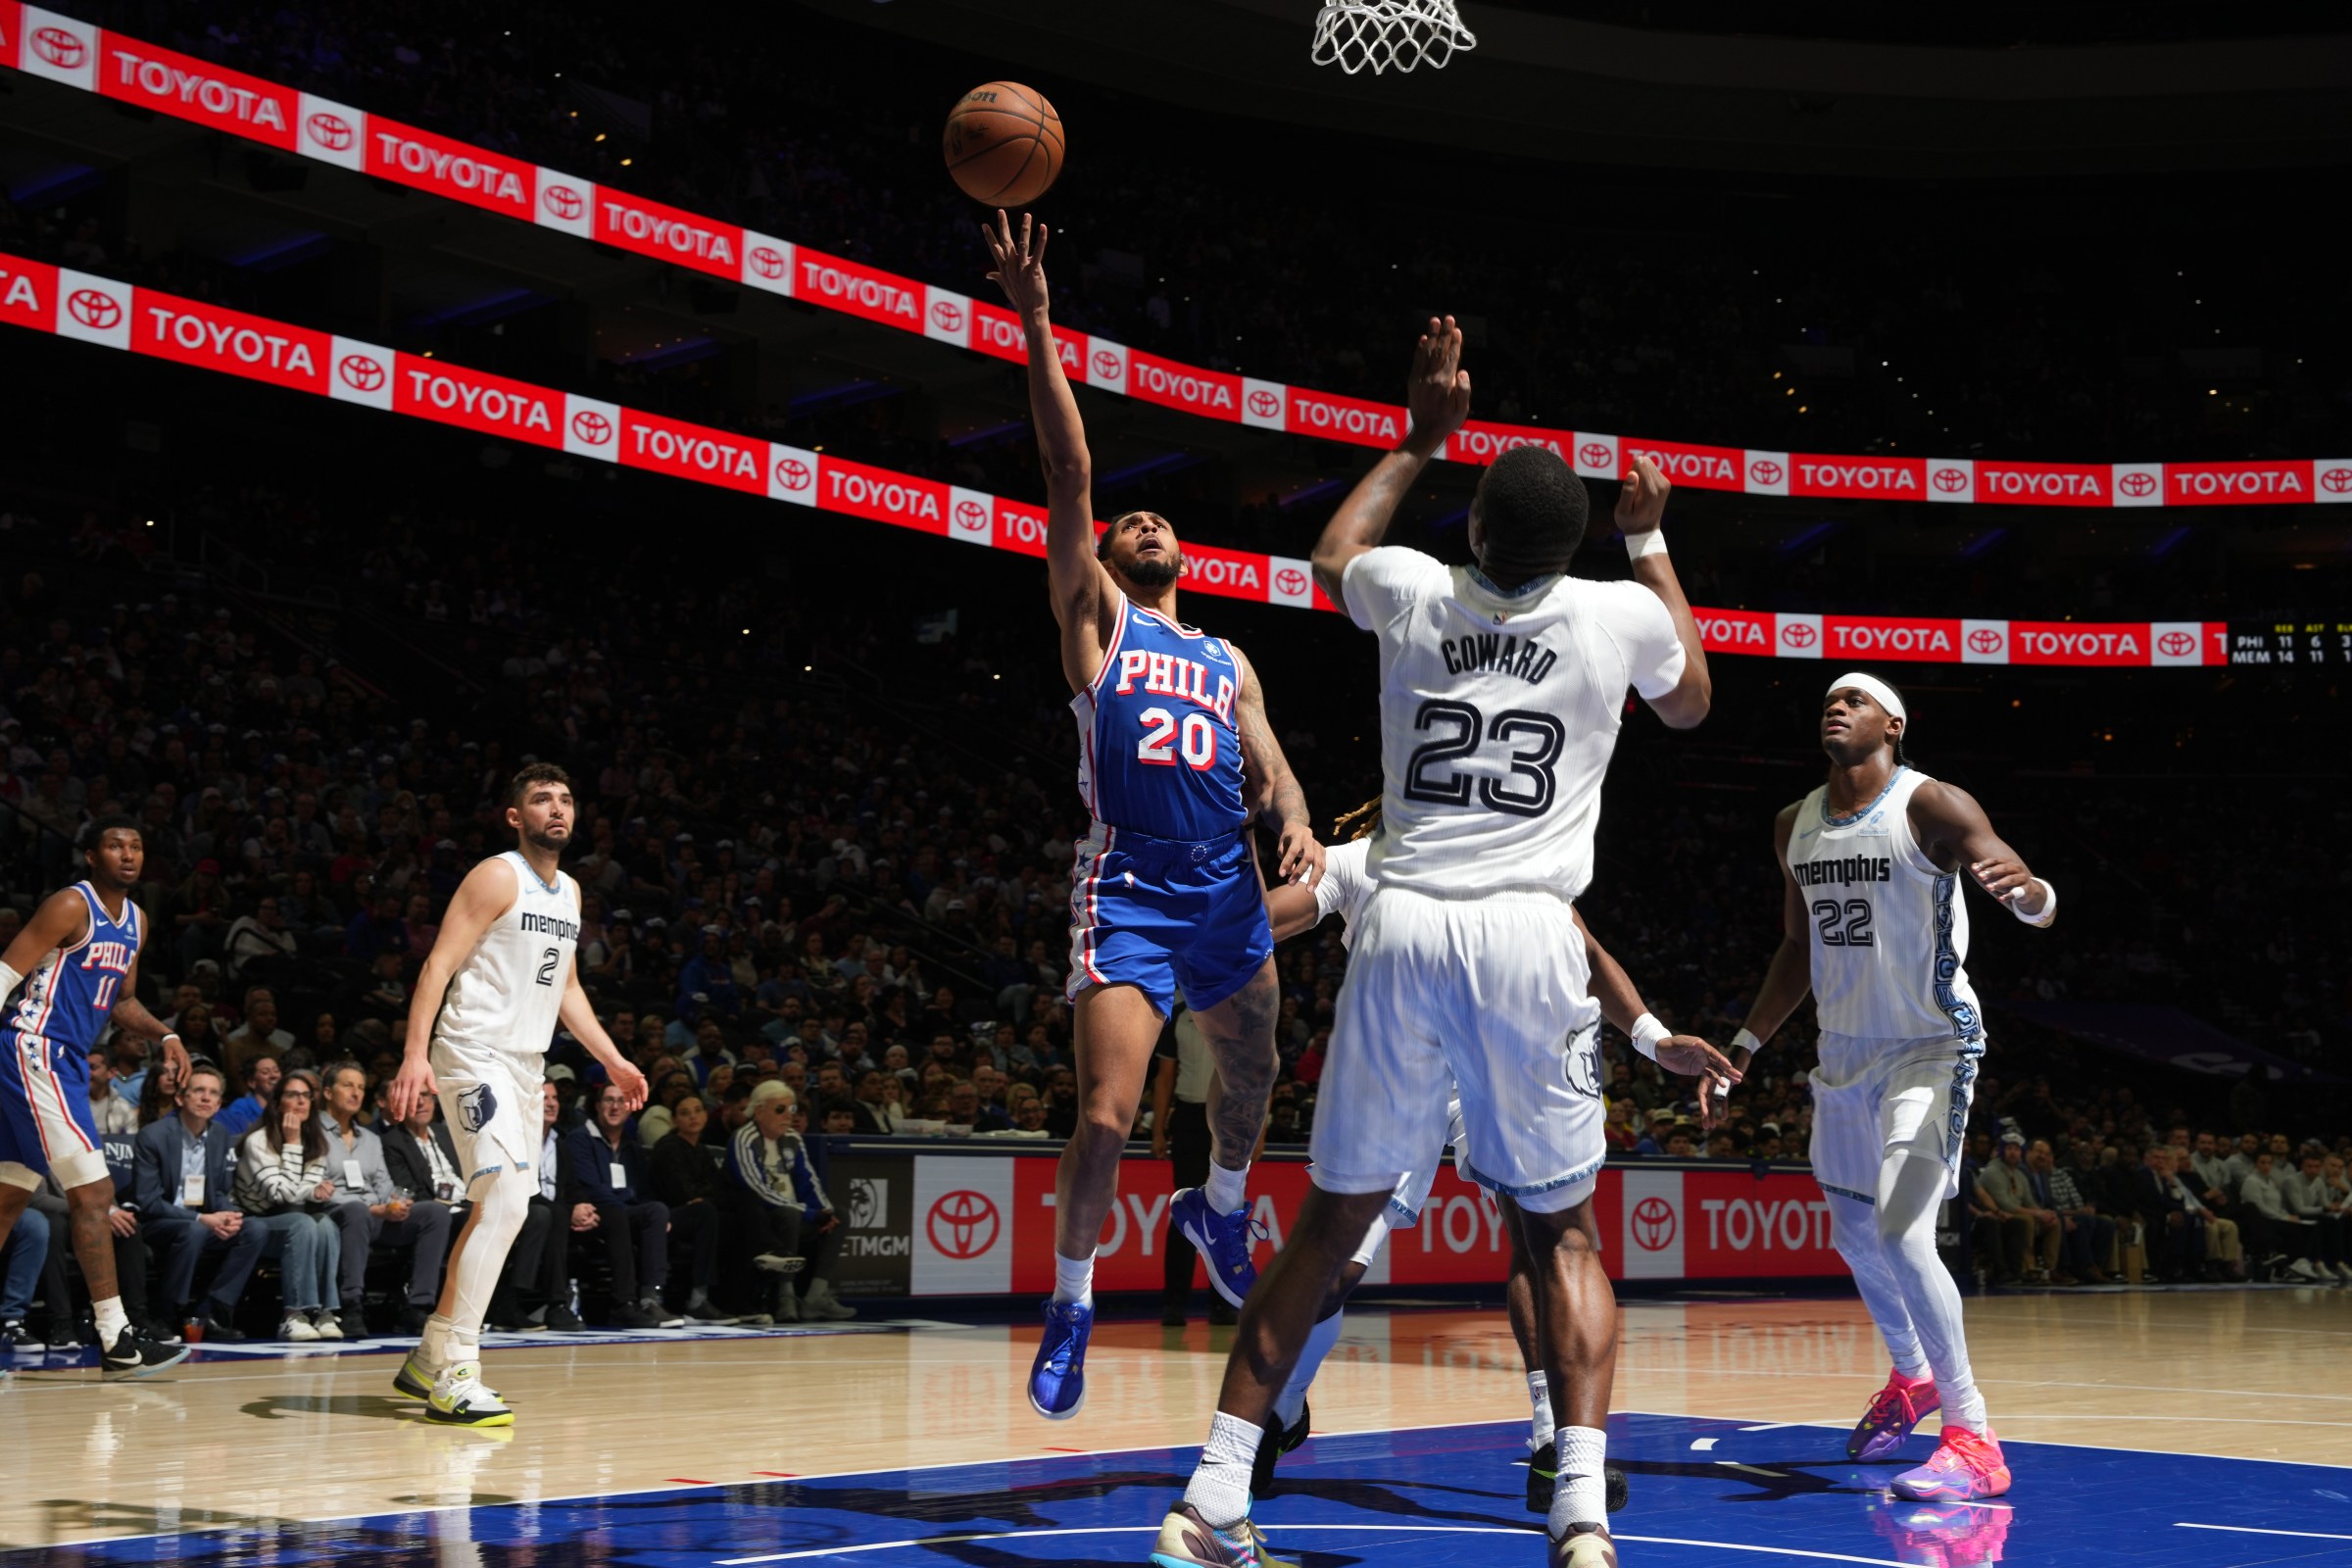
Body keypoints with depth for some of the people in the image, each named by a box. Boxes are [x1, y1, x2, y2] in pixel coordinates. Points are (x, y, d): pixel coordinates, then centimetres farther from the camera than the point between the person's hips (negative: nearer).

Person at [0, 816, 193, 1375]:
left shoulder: (136, 920, 14)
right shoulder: (71, 906, -12)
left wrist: (164, 1035, 7)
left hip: (67, 1060, 9)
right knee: (94, 1191, -12)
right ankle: (116, 1341, -11)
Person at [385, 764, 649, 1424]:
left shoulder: (570, 891, 15)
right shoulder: (497, 877, -10)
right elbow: (439, 964, -17)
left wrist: (613, 1061, 20)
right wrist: (415, 1055, -27)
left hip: (527, 1063, 9)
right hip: (476, 1054, -9)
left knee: (499, 1212, 13)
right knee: (506, 1203, -19)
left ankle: (428, 1359, 24)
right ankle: (454, 1375, -16)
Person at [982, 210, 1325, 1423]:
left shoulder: (1228, 663, 20)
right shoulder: (1094, 617, 8)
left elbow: (1270, 771, 11)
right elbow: (1069, 475, -2)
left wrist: (1297, 825, -13)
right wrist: (1037, 326, -10)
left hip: (1226, 888, 5)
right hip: (1128, 888, -5)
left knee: (1252, 1076, 19)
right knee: (1107, 1117, -12)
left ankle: (1219, 1208, 49)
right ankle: (1070, 1308, 6)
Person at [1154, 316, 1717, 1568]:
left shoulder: (1411, 594, 9)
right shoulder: (1619, 615, 6)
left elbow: (1332, 555, 35)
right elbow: (1688, 703, 31)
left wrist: (1419, 440, 42)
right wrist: (1651, 539, 39)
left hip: (1402, 930, 2)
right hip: (1529, 938, -1)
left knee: (1333, 1220, 11)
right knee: (1564, 1232, 12)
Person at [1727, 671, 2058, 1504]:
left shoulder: (1931, 807, -15)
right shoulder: (1795, 826, 6)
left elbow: (2043, 906, -24)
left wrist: (2023, 889, -48)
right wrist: (1744, 1047, 14)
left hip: (1929, 1049, -7)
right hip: (1844, 1051, 7)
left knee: (1902, 1233, -21)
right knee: (1853, 1234, 18)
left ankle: (1974, 1440, -11)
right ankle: (1911, 1377, 45)